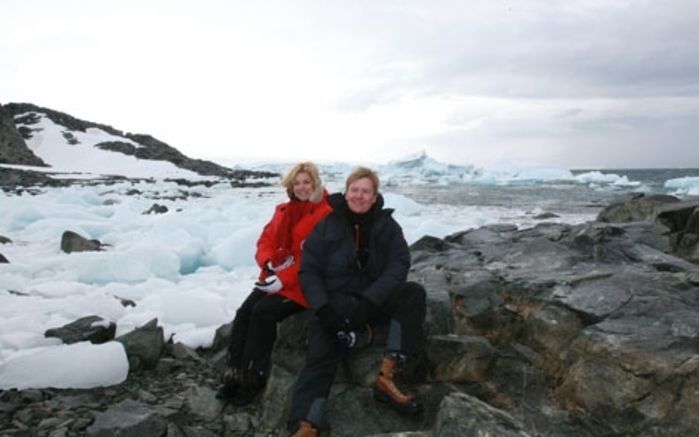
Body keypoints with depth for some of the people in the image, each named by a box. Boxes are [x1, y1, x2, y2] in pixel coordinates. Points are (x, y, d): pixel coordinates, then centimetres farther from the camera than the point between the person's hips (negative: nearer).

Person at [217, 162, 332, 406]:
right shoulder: (284, 211, 14)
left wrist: (285, 279, -21)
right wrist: (269, 263, -8)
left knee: (263, 312, -24)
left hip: (303, 284, -6)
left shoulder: (326, 214, -10)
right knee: (245, 311, -15)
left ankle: (253, 378, -13)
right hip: (276, 278, 7)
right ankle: (235, 374, -9)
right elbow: (266, 241, 14)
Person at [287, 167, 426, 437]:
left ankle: (387, 377, -28)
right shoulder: (327, 225, 3)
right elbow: (308, 271, 0)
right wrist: (323, 308, -19)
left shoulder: (386, 224, 6)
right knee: (320, 357, -26)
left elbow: (398, 264, -6)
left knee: (413, 293, -25)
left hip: (373, 300, 2)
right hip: (334, 302, -2)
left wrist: (369, 302, -21)